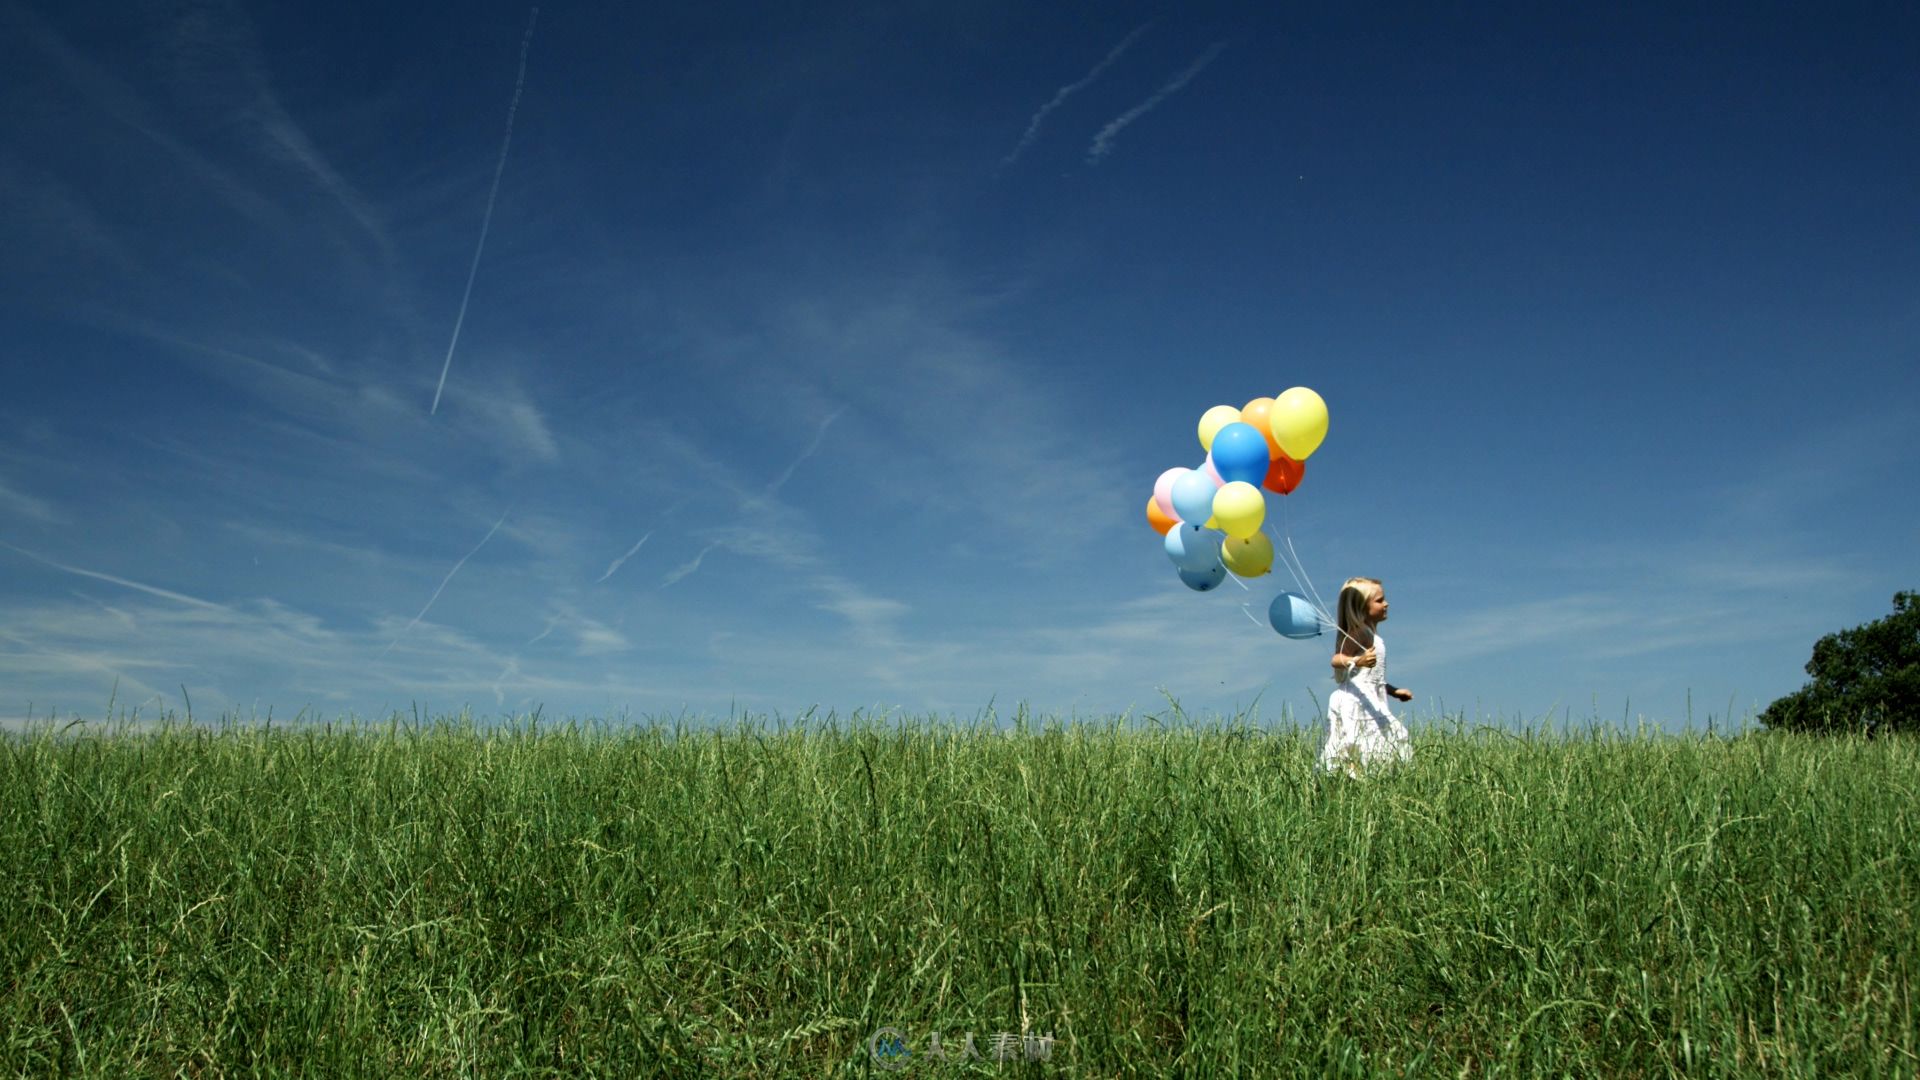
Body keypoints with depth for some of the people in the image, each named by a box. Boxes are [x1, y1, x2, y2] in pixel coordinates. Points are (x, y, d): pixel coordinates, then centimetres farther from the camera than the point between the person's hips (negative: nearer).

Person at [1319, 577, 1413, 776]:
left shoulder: (1371, 636, 24)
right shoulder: (1360, 632, -8)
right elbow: (1337, 659, -25)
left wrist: (1394, 691, 41)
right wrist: (1358, 661, -44)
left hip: (1369, 703, 10)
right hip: (1356, 703, -10)